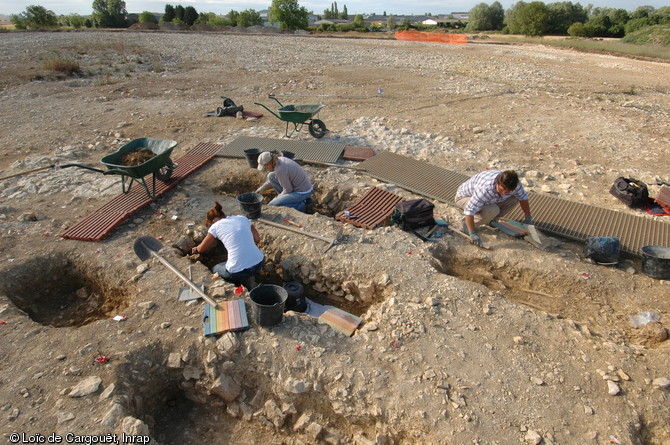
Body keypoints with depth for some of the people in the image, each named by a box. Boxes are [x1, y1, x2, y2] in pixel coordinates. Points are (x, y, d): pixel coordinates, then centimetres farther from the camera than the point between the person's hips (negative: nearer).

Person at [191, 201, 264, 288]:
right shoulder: (242, 218, 11)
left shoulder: (215, 226, 3)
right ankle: (248, 279, 17)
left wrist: (196, 249, 39)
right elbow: (257, 239, 10)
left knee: (215, 269, 30)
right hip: (259, 263, 4)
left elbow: (201, 249, 17)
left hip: (238, 271, -4)